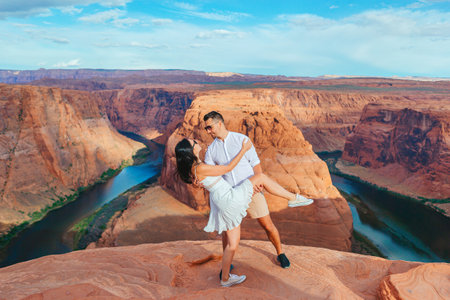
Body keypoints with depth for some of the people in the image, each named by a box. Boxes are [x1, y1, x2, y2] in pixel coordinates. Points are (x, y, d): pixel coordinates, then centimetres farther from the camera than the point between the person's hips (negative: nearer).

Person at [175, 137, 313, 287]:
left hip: (224, 206, 9)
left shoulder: (193, 167, 5)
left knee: (232, 244, 19)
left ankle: (225, 278, 29)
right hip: (230, 199, -9)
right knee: (261, 177, -1)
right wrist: (243, 150, -6)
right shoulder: (200, 168, -22)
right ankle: (293, 198, 11)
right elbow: (228, 168, -12)